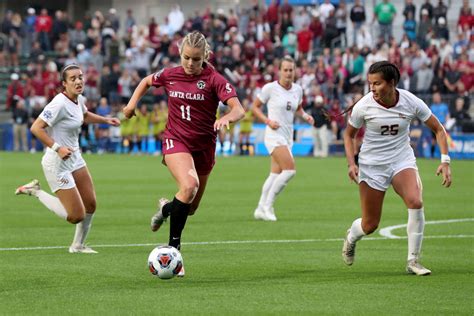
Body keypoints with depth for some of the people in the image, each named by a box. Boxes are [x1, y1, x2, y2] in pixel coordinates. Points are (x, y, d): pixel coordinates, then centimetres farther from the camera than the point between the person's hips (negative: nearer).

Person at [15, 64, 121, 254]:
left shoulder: (79, 100, 4)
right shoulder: (60, 104, -23)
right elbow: (36, 128, -26)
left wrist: (105, 120, 18)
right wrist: (57, 148, -30)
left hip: (74, 158, 9)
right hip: (58, 164, -9)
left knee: (90, 204, 12)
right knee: (77, 216, -7)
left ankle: (78, 245, 31)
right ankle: (35, 192, 8)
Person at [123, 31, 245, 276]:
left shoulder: (214, 80, -12)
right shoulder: (170, 75, -2)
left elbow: (238, 110, -23)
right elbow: (147, 81, 21)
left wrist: (227, 118, -44)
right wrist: (132, 103, 10)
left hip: (203, 145, 1)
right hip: (175, 139, -1)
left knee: (190, 208, 11)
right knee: (189, 186, -31)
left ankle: (166, 208, 47)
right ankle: (173, 246, -20)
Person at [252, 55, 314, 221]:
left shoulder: (297, 89, 7)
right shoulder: (270, 88, -9)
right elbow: (255, 107, 0)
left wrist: (305, 116, 2)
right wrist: (268, 121, -14)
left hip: (288, 136, 7)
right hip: (274, 134, -7)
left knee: (275, 174, 8)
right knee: (290, 169, -19)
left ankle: (261, 209, 19)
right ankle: (267, 206, -10)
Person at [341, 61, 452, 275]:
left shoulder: (411, 103, -13)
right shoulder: (363, 106, -14)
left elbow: (438, 129, -1)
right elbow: (349, 135, 4)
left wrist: (445, 161, -12)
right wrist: (351, 163, -10)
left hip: (403, 160, 1)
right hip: (372, 165, -1)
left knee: (415, 202, -28)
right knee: (370, 225, 2)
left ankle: (413, 261, -15)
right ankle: (351, 236, 42)